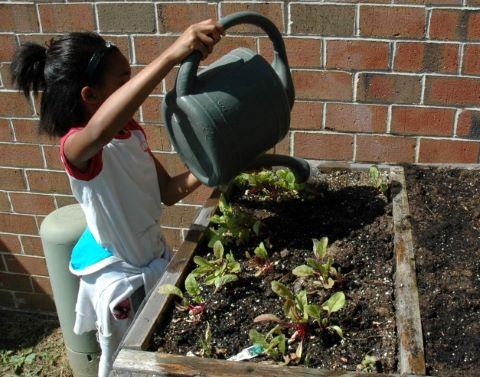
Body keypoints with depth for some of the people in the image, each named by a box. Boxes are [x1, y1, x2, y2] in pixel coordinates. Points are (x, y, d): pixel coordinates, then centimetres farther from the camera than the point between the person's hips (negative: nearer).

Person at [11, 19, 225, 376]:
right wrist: (171, 55, -62)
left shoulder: (131, 130, -4)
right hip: (119, 276, -7)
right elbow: (100, 129, -56)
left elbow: (169, 191, 1)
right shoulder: (77, 145, -29)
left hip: (155, 258, 7)